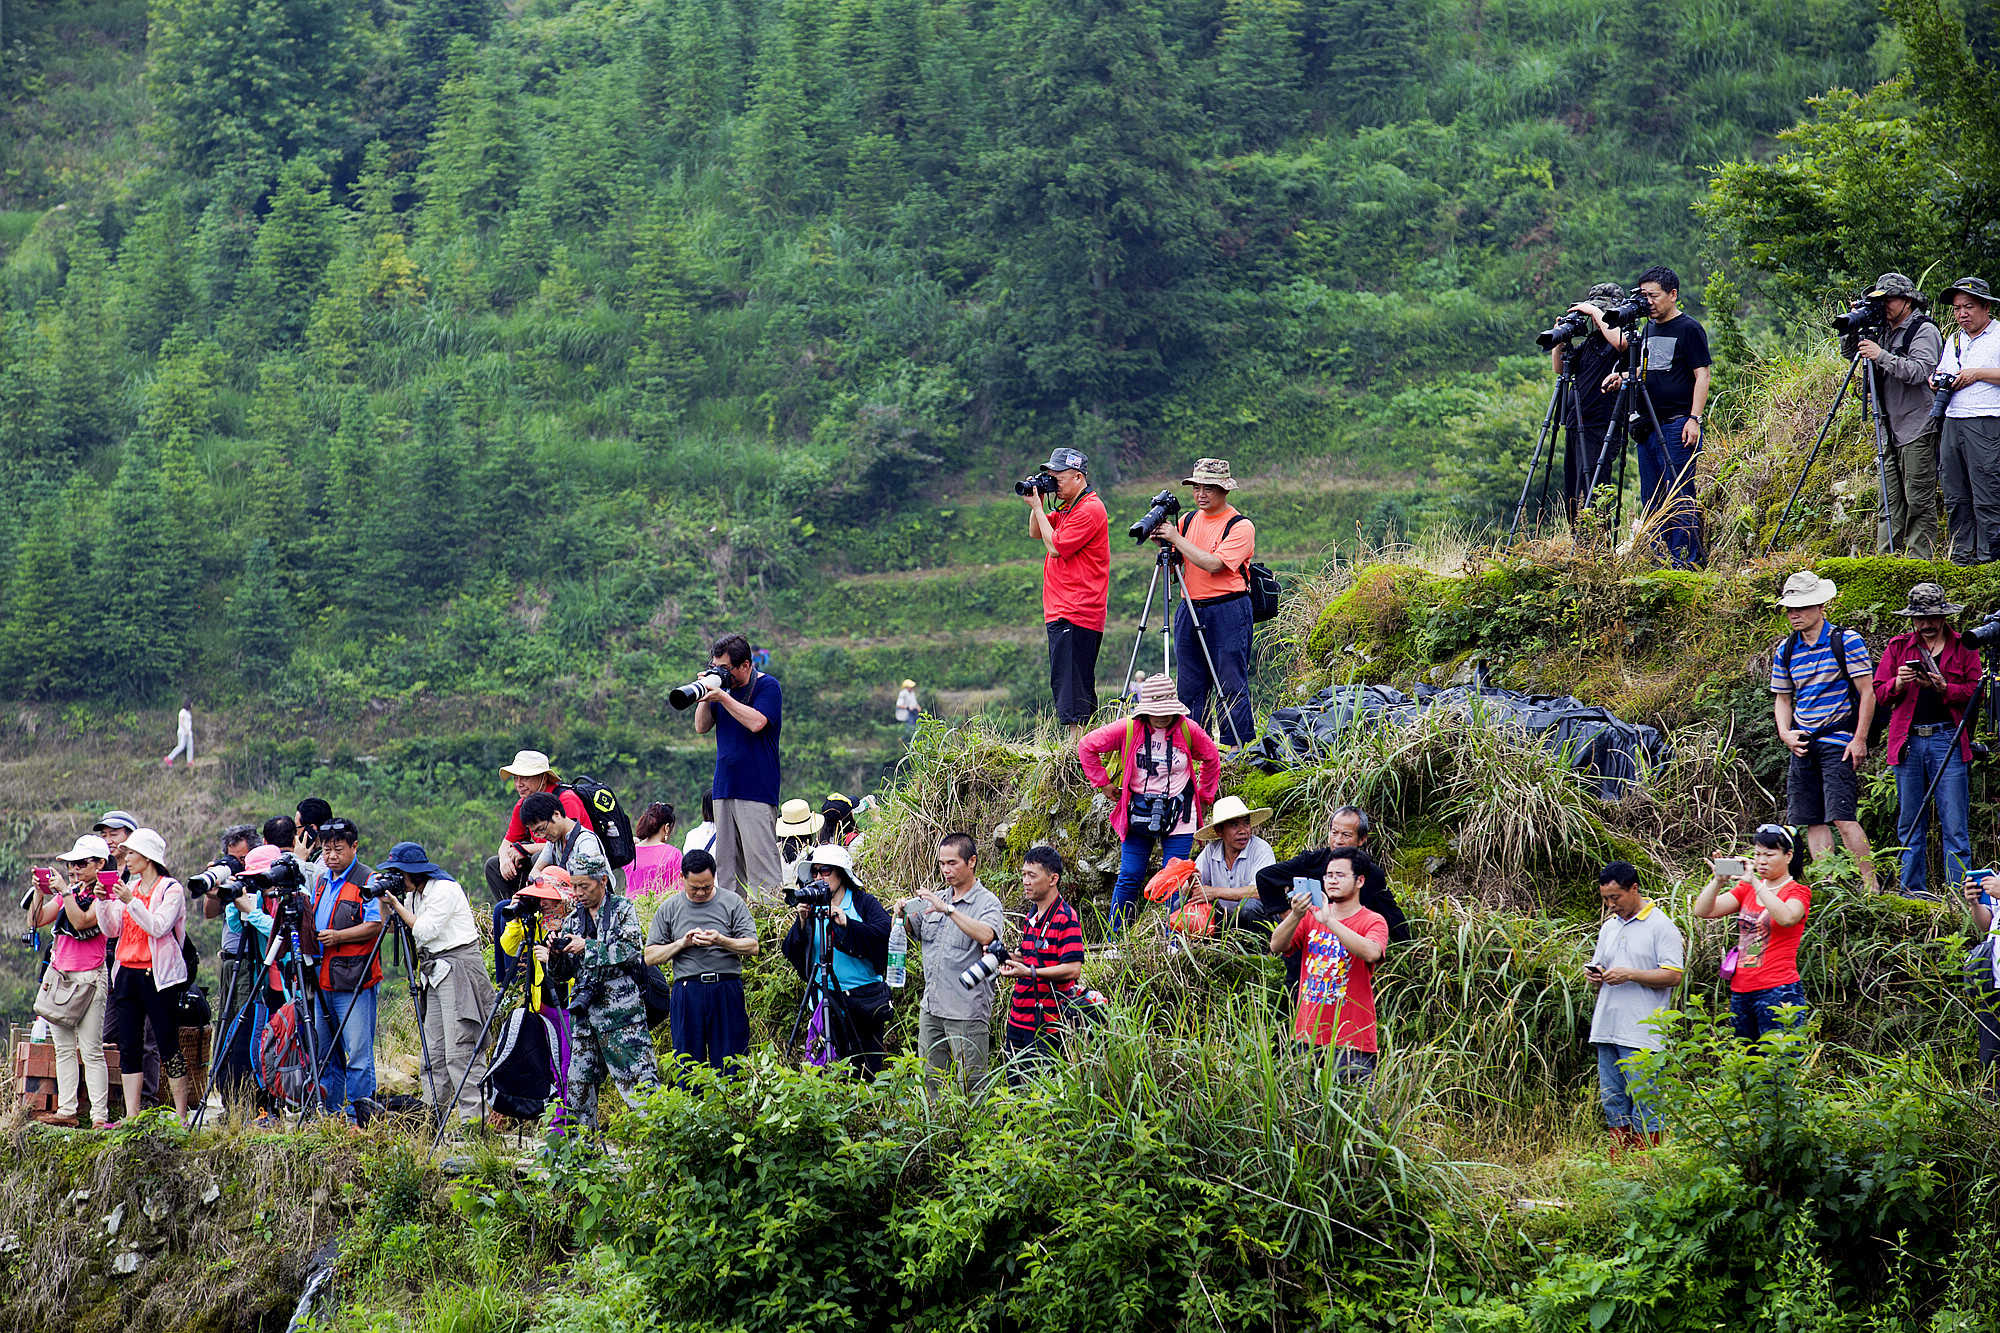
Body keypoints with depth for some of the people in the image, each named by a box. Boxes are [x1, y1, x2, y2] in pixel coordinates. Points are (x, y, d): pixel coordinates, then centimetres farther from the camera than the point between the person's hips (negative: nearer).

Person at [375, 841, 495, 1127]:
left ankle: (473, 1119, -15)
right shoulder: (415, 894, 15)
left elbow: (424, 931, -16)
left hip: (459, 969, -10)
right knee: (433, 1052, 8)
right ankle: (431, 1116, 11)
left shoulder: (445, 890, -12)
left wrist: (397, 904, -9)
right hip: (436, 973, 10)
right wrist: (384, 900, 6)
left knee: (459, 1052, -14)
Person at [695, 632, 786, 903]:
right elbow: (701, 728, 13)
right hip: (724, 788, 7)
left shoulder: (767, 686, -4)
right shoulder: (721, 685, 15)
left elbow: (756, 722, -19)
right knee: (726, 865, 5)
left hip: (757, 789, -7)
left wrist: (723, 698, -17)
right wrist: (706, 696, -1)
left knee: (760, 861, -12)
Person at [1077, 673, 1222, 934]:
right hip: (1139, 813, 0)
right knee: (1129, 878, 1)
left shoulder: (1188, 730, -7)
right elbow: (1087, 746, 3)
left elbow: (1211, 759, 12)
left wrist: (1205, 797, 13)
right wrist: (1103, 783, 3)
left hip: (1178, 815, 0)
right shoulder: (1129, 729, -9)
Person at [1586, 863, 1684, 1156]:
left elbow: (1673, 975, -11)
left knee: (1644, 1103, -8)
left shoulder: (1661, 926, -4)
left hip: (1641, 1032, -7)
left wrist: (1629, 974, -16)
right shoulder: (1609, 927, 19)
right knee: (1612, 1102, 7)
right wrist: (1593, 976, 6)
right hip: (1606, 1029, 7)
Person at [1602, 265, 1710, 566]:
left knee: (1679, 496, -9)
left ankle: (1686, 561, -9)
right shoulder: (1649, 330, 17)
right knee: (1651, 499, 8)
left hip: (1677, 426, -8)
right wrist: (1622, 377, 9)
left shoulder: (1689, 330, -6)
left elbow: (1702, 376, -10)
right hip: (1648, 426, 8)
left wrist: (1694, 419, -18)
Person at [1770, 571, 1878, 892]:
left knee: (1842, 817, -15)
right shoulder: (1785, 650, 11)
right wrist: (1785, 734, 3)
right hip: (1802, 744, 6)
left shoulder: (1846, 641, -4)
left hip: (1837, 742, -6)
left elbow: (1867, 692, -4)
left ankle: (1871, 886, -11)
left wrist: (1860, 740, -10)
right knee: (1812, 821, 4)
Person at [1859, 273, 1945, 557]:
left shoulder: (1924, 331, -6)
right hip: (1892, 433, 8)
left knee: (1919, 503, -5)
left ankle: (1919, 563, -4)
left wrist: (1882, 356, -22)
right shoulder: (1887, 332, 16)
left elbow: (1919, 371, -20)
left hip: (1918, 432, -8)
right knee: (1890, 503, 6)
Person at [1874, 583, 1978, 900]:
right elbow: (1879, 692, 11)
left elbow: (1974, 692, 2)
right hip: (1907, 742, 2)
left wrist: (1943, 687, -15)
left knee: (1954, 824, -7)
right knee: (1909, 824, 4)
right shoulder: (1897, 647, 14)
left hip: (1948, 740, -2)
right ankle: (1912, 891, 10)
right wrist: (1898, 684, -10)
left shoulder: (1964, 648, 9)